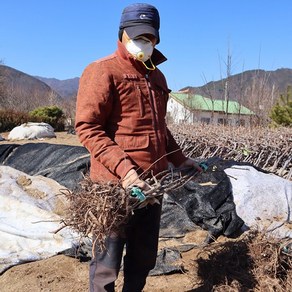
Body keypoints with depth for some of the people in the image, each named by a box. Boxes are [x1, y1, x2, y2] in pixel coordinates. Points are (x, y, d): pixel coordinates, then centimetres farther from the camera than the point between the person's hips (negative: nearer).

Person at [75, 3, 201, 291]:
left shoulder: (157, 76, 17)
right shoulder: (102, 71, -7)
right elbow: (87, 127, -15)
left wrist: (179, 159, 19)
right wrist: (123, 168, -23)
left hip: (152, 183, 7)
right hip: (116, 184, -7)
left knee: (144, 257, 19)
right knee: (108, 260, 6)